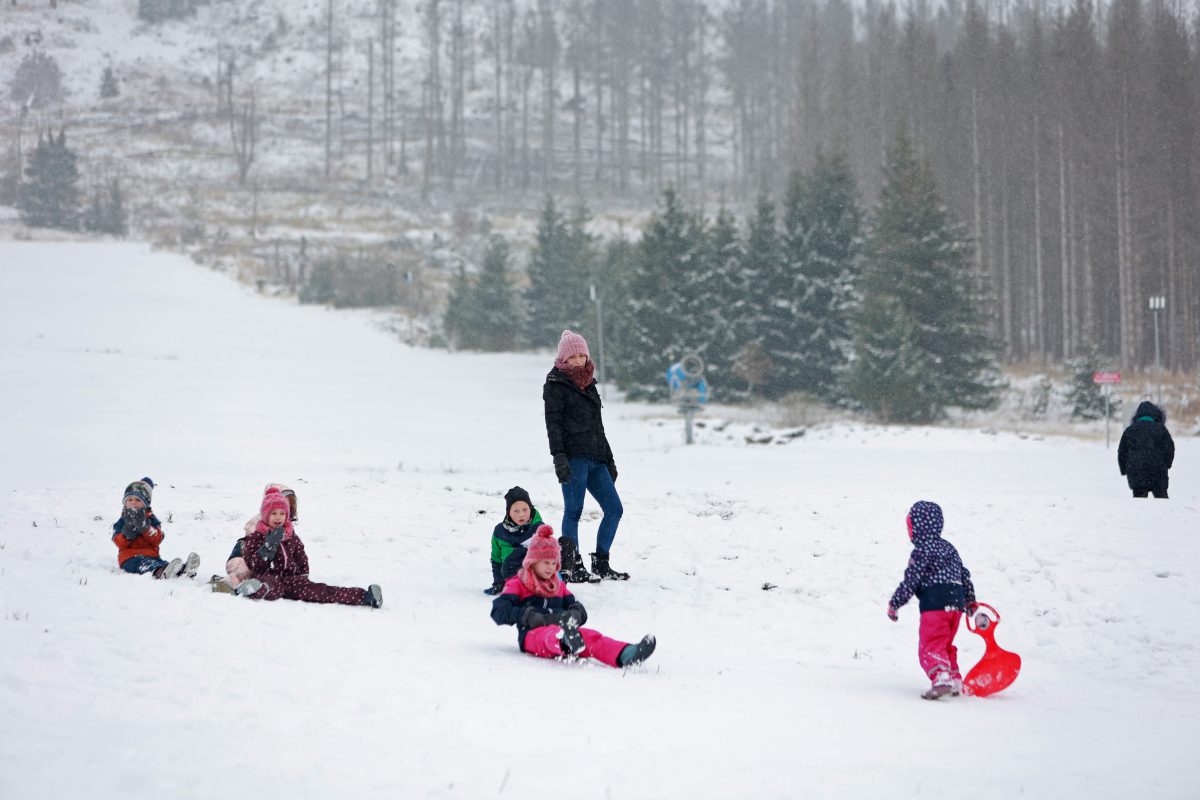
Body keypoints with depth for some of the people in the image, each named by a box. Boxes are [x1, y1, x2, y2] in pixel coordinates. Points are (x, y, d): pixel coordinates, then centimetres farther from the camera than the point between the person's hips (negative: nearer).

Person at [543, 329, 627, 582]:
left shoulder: (588, 384, 21)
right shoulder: (556, 385, 0)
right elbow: (553, 423, -9)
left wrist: (609, 460, 25)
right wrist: (559, 457, -20)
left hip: (595, 458, 8)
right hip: (573, 457, -8)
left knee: (614, 509, 4)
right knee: (573, 511, -8)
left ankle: (600, 564, 12)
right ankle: (571, 568, -6)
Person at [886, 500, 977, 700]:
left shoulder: (922, 550, -7)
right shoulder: (948, 547, 18)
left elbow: (911, 581, -11)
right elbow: (964, 574, 24)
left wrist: (894, 603, -3)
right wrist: (970, 600, 36)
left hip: (935, 604, -9)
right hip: (956, 603, 9)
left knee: (930, 646, -11)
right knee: (945, 645, 22)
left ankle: (941, 678, -29)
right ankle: (955, 681, 24)